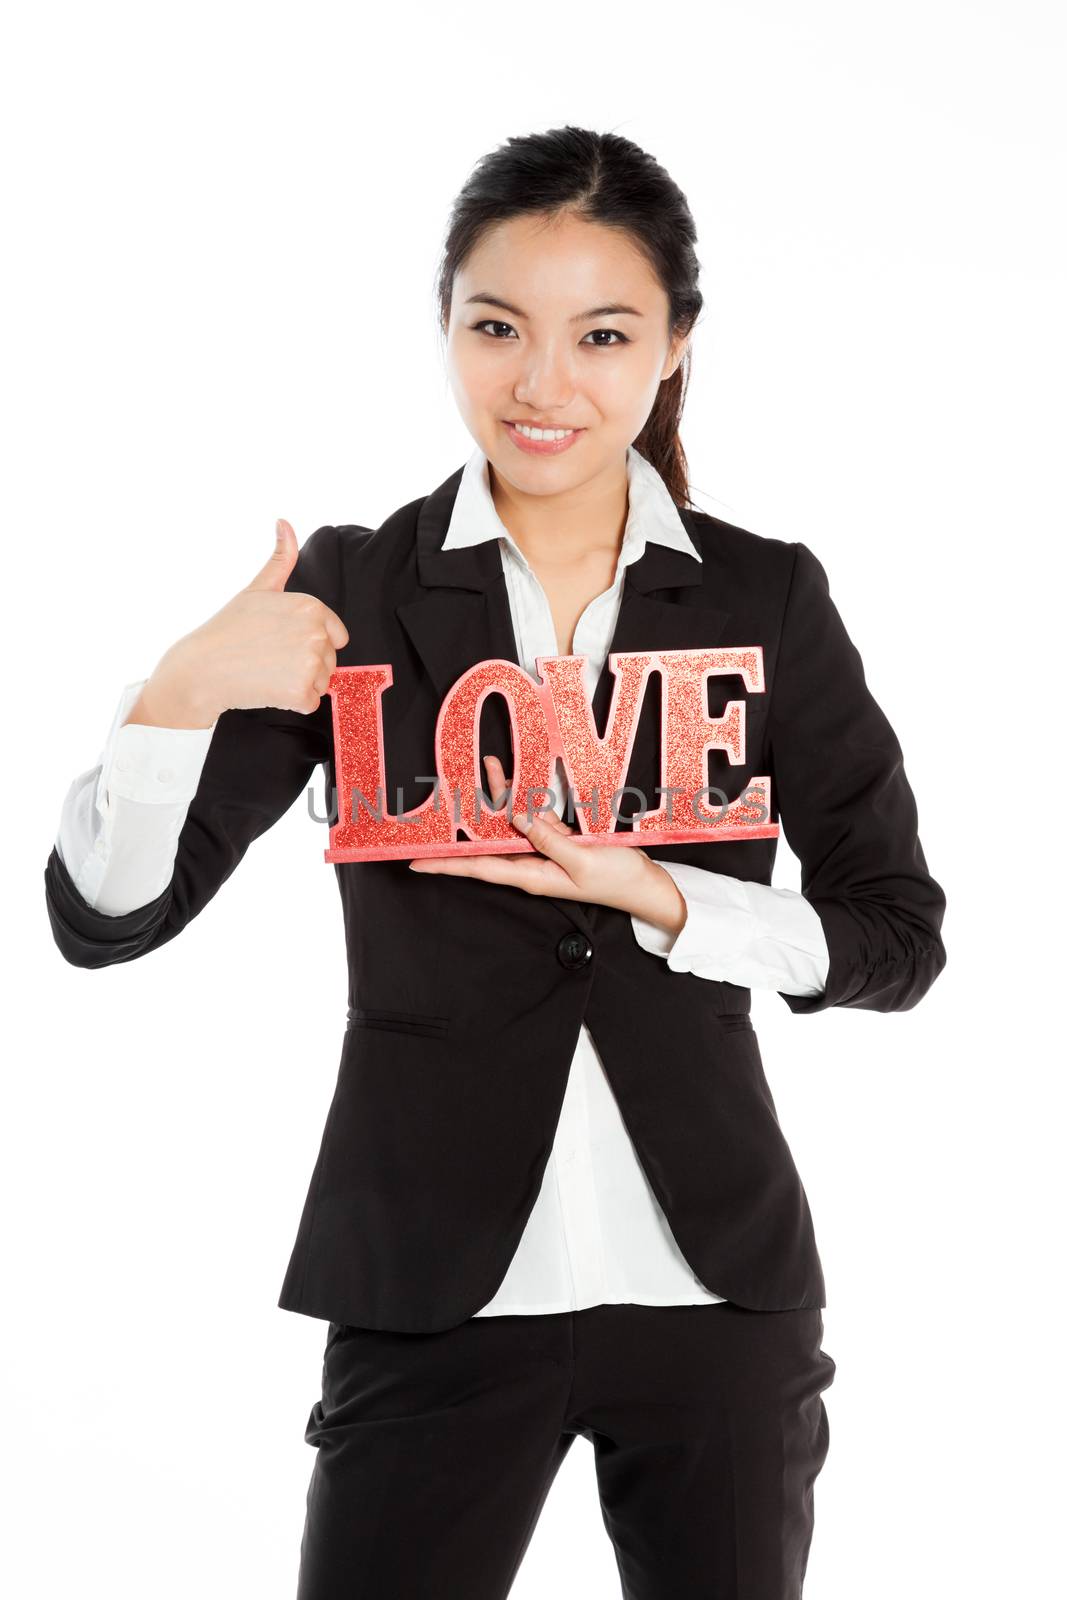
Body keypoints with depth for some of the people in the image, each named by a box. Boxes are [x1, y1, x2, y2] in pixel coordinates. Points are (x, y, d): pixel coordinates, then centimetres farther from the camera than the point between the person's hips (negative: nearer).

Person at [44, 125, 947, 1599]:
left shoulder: (769, 598, 1)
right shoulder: (350, 593, -3)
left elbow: (900, 937, 2)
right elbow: (102, 920, -5)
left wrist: (660, 903, -13)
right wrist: (183, 695, -23)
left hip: (716, 1288, 2)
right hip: (435, 1296, -1)